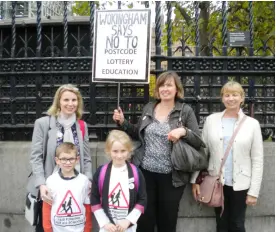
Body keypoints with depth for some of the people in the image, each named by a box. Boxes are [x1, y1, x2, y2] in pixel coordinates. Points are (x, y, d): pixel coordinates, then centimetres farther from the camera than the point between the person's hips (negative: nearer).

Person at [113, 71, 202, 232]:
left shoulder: (186, 111, -5)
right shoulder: (148, 108, 6)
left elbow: (199, 142, -7)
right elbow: (138, 134, 16)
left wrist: (184, 131, -24)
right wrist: (122, 122, 4)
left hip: (171, 176, -2)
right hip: (145, 172, 3)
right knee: (144, 218, 11)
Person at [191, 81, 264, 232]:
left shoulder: (252, 124, -2)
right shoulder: (211, 120, 0)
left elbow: (257, 160, -2)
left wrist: (254, 191, -5)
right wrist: (195, 180, 2)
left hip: (240, 185, -1)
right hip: (217, 183, 1)